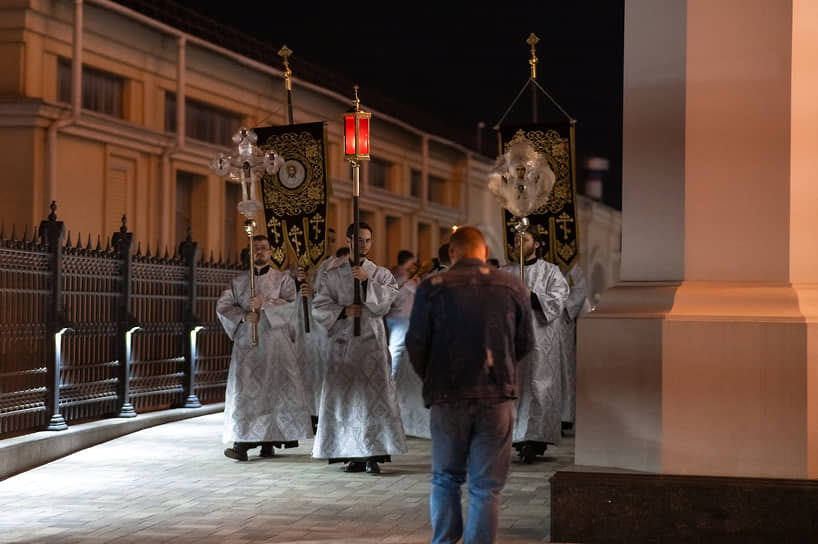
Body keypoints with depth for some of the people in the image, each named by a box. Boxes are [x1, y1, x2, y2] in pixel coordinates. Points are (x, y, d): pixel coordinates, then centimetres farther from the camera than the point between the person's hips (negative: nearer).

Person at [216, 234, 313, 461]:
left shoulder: (283, 279, 8)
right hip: (246, 343, 1)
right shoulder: (238, 282, 14)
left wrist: (264, 303, -20)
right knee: (243, 390, -9)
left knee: (274, 390, -4)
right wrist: (243, 316, -12)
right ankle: (242, 442, -12)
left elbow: (289, 305, -7)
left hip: (275, 342, -1)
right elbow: (222, 306, 5)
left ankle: (269, 441, 2)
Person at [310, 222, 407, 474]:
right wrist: (343, 311, -11)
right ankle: (353, 455, 5)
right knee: (344, 395, -2)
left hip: (371, 342, -1)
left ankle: (373, 455, -7)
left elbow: (388, 298, -7)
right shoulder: (334, 274, 9)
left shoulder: (381, 273, 10)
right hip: (343, 341, 1)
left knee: (374, 395, -9)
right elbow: (319, 306, 3)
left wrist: (368, 281, -18)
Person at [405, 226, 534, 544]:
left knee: (445, 479, 16)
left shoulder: (432, 288, -5)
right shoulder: (513, 287, 0)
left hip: (448, 397, 0)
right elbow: (526, 344, 7)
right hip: (497, 396, 0)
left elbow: (415, 344, -2)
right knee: (486, 487, 5)